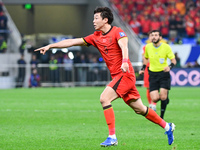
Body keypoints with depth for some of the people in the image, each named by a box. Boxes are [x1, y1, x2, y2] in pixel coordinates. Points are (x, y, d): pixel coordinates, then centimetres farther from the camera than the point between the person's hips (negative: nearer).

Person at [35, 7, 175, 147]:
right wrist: (50, 46, 10)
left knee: (104, 98, -21)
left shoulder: (117, 32, -8)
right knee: (139, 109, 11)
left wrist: (124, 61, -46)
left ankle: (112, 137, -19)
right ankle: (167, 126, 26)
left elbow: (124, 46, -27)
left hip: (125, 74, -8)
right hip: (117, 76, 8)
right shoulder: (95, 37, 12)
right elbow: (73, 42, 13)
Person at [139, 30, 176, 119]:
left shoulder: (166, 47, -8)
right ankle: (165, 97, 26)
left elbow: (173, 60, -3)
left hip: (164, 73, -2)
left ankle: (161, 116, 6)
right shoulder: (148, 47, 1)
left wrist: (170, 67, -23)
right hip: (153, 74, 2)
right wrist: (143, 68, 13)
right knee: (154, 99, -11)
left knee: (163, 96, -13)